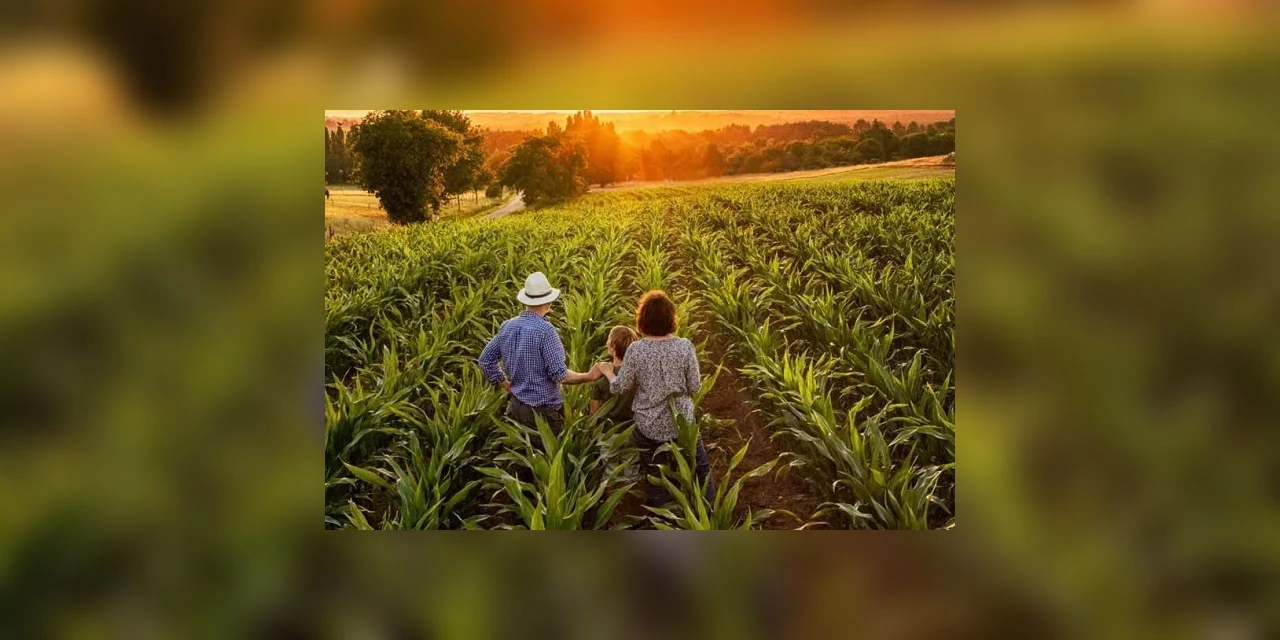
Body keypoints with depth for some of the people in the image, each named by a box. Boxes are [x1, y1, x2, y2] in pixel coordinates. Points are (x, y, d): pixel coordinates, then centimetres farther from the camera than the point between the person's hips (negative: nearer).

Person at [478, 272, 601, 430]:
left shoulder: (507, 326, 0)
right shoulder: (545, 330, -19)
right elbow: (559, 375, -19)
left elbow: (486, 360, 10)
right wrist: (589, 377, -6)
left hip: (516, 406, 6)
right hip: (543, 409, -6)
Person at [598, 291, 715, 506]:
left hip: (648, 426, 0)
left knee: (654, 480, 16)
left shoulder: (636, 350, -15)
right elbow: (695, 387, -7)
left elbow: (621, 387, -4)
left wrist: (607, 371, 15)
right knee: (701, 470, 19)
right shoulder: (685, 347, -15)